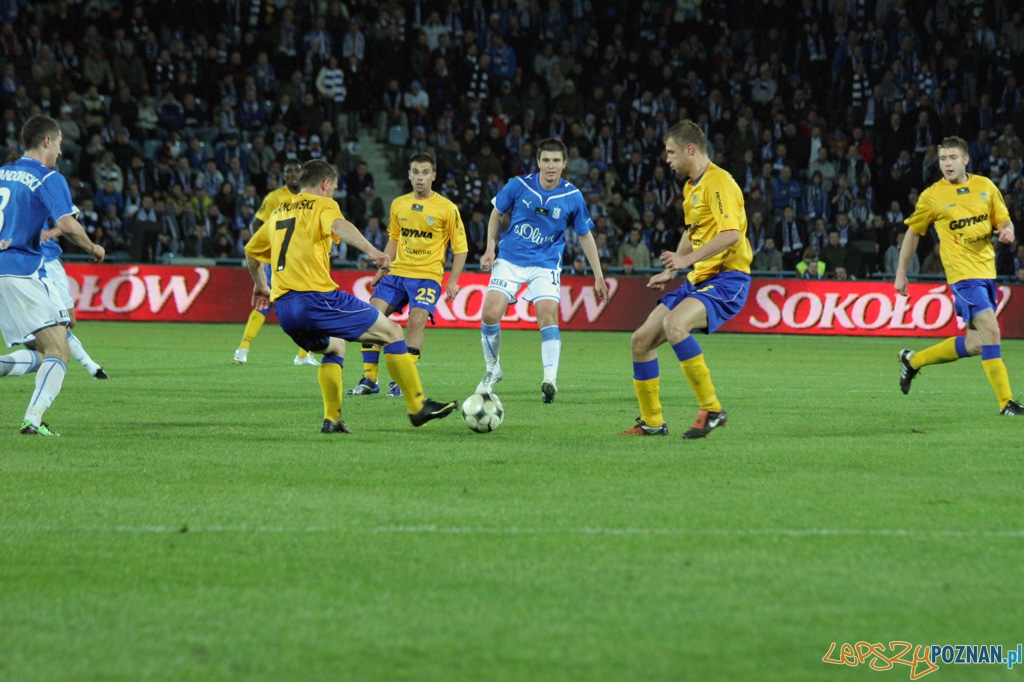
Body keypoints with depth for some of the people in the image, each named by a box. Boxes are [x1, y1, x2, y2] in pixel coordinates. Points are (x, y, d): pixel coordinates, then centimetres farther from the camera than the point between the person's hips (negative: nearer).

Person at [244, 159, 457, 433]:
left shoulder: (278, 213, 24)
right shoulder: (322, 205, 4)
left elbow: (250, 251, 35)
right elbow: (339, 226, -20)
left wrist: (260, 284, 53)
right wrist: (372, 251, -36)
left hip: (283, 307, 7)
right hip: (317, 297, -7)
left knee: (334, 348, 32)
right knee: (392, 332, 3)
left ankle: (331, 419, 19)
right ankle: (418, 407, -1)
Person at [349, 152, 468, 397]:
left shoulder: (447, 209, -4)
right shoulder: (398, 205, 10)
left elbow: (461, 247, 0)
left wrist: (453, 281, -8)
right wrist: (380, 272, 18)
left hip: (427, 275, -4)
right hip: (397, 273, 4)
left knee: (416, 320, -22)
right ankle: (369, 379, -1)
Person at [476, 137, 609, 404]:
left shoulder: (572, 197, -6)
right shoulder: (519, 185, -7)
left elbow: (585, 236, 6)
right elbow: (497, 213, 11)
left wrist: (598, 277, 5)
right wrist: (490, 248, 1)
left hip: (545, 264, 0)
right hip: (509, 260, 1)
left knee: (548, 316, -21)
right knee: (490, 314, -12)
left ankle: (550, 379, -22)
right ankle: (493, 369, 11)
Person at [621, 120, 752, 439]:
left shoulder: (718, 182, -13)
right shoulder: (691, 187, 18)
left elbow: (730, 234, -26)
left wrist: (687, 259, -30)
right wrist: (670, 271, 27)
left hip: (726, 278, -10)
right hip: (698, 280, 10)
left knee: (674, 323, -34)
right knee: (641, 340, 4)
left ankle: (711, 409, -26)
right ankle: (652, 422, 16)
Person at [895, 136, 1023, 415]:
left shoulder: (985, 186, 7)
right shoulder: (931, 197, -3)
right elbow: (913, 233, 8)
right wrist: (901, 273, 9)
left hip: (986, 271, 6)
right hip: (963, 273, -6)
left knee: (974, 345, 8)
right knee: (990, 331, -19)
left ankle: (913, 360, 28)